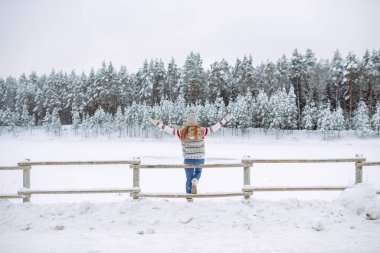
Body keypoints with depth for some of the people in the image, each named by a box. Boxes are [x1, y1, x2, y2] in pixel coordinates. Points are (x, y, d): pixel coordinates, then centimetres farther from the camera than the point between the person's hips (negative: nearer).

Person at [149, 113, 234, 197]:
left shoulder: (182, 132, -8)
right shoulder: (201, 131, -11)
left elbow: (169, 130, -4)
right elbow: (215, 128, -8)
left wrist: (157, 123, 5)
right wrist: (225, 119, -1)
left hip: (188, 159, 1)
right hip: (200, 159, 0)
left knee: (189, 178, 14)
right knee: (198, 172, 26)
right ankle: (195, 182, -5)